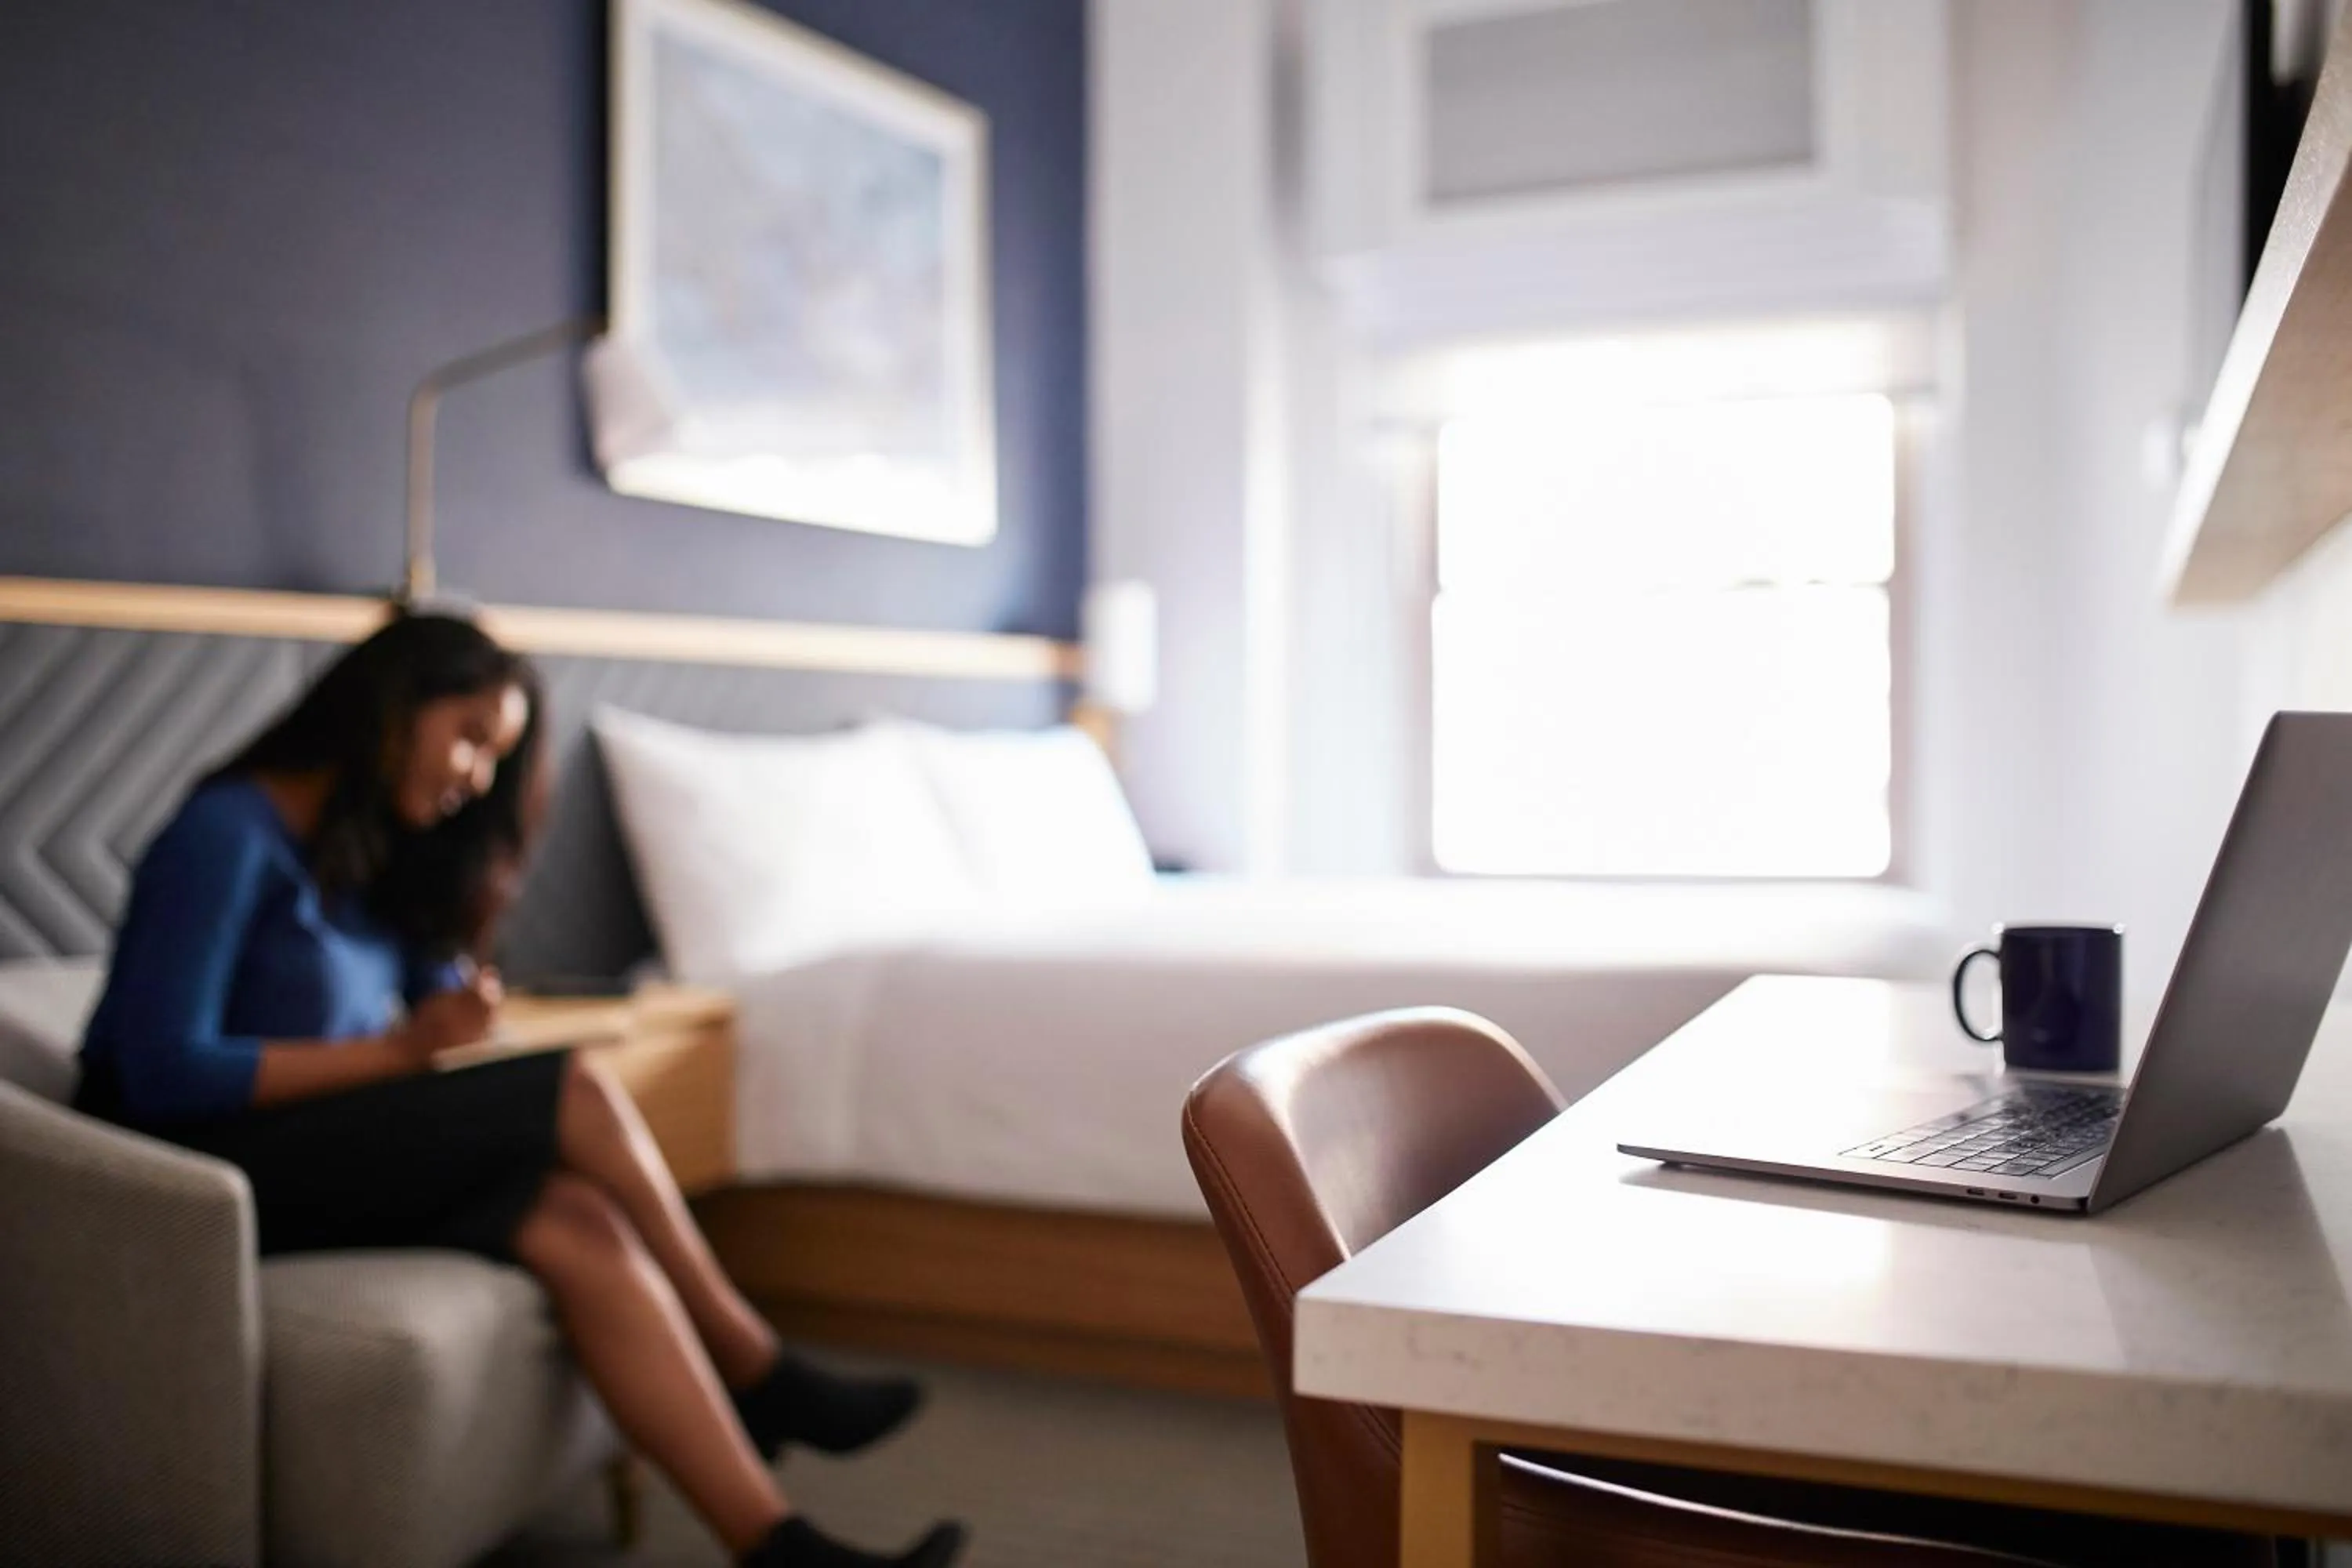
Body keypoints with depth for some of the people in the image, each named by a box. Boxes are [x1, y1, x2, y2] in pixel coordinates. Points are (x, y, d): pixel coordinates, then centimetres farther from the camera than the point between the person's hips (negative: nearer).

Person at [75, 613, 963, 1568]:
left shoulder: (379, 860, 15)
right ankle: (759, 1376, -10)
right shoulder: (228, 835, -11)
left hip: (322, 1163, 7)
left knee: (577, 1224, -25)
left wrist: (457, 1025, -8)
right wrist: (400, 1050, -15)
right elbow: (163, 1075, -19)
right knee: (574, 1090, -24)